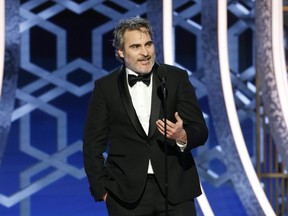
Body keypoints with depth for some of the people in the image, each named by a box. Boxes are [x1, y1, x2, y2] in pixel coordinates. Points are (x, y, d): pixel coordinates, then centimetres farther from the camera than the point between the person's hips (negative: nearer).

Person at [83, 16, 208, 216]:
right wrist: (102, 190, 0)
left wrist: (182, 136, -20)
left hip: (175, 188, 0)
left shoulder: (176, 78, 4)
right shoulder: (106, 87, 4)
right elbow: (93, 144, 7)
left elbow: (200, 130, 3)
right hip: (127, 195, 0)